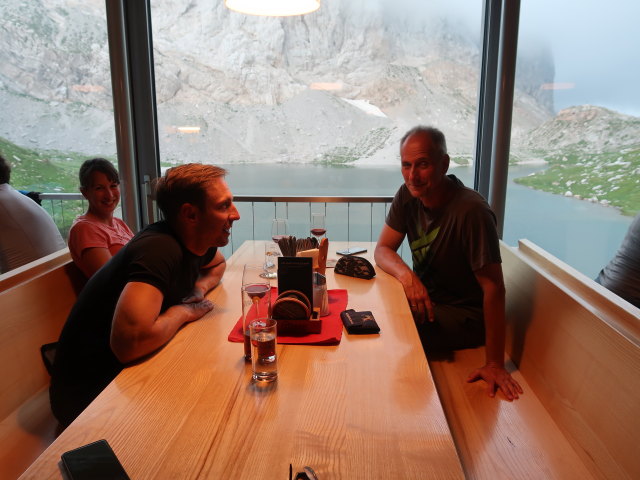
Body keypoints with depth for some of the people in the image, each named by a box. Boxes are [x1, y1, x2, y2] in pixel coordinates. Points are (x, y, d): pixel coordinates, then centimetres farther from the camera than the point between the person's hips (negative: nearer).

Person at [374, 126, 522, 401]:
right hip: (425, 297, 7)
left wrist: (495, 364, -23)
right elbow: (383, 249, -1)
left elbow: (493, 288, -24)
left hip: (465, 315, -6)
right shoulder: (408, 196, -5)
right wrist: (406, 274, -25)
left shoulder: (471, 211, -26)